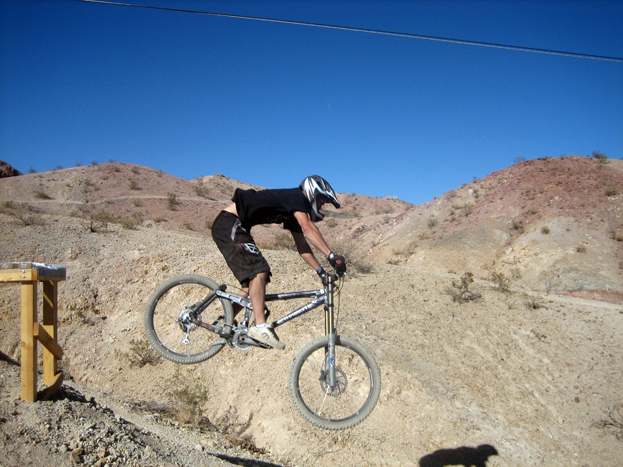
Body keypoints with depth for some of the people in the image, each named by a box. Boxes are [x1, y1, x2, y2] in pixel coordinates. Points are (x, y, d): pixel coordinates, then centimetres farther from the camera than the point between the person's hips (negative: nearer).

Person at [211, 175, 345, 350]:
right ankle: (260, 326, -23)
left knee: (254, 281, 8)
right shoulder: (296, 197, -11)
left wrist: (321, 271, 8)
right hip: (228, 223, -10)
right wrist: (331, 255, -32)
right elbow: (308, 228, -28)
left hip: (235, 227, 10)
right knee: (259, 270, -20)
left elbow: (302, 247, 16)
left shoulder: (293, 211, 17)